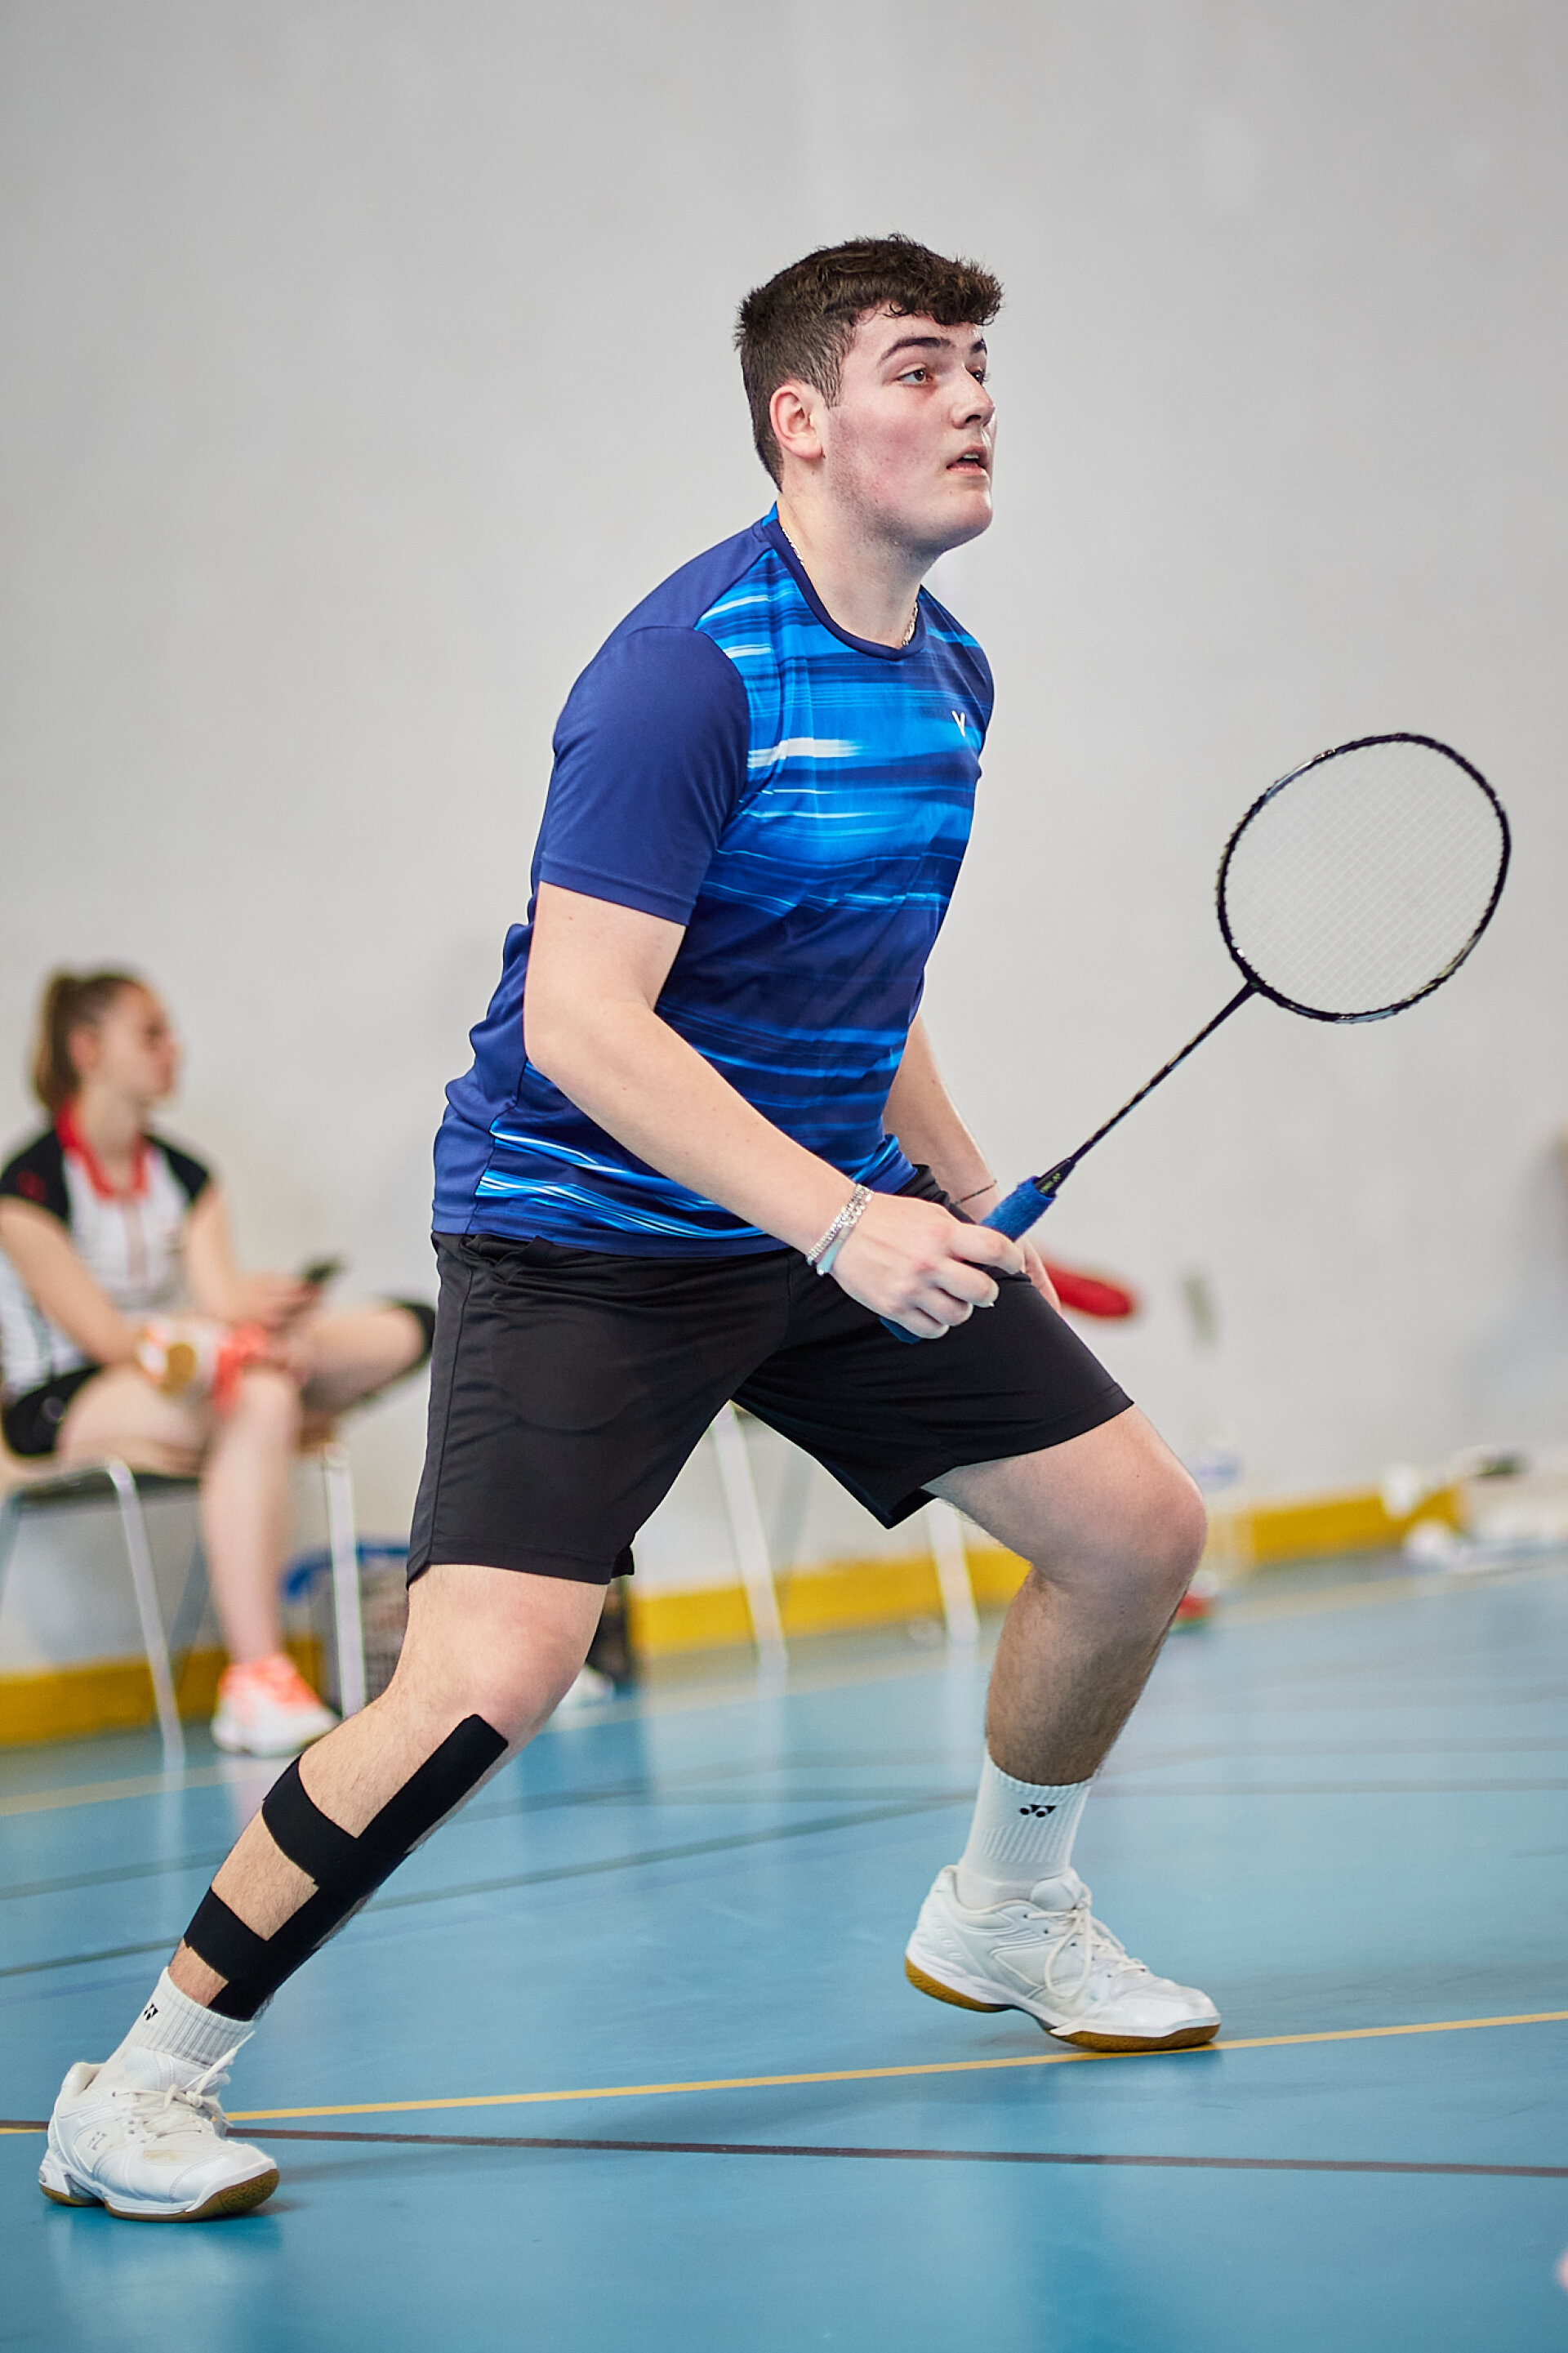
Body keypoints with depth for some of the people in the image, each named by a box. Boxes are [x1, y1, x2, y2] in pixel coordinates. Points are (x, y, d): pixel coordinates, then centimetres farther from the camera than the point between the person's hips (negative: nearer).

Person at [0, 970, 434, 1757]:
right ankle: (256, 1682, -45)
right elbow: (105, 1337, -16)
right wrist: (240, 1317, -29)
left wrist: (261, 1324, -29)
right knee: (258, 1406, -39)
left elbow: (223, 1301, -4)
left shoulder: (184, 1177, 10)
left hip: (172, 1393, 6)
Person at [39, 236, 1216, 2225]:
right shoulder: (687, 667, -20)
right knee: (489, 1677, -23)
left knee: (1136, 1531, 7)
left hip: (838, 1217, 8)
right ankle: (147, 2081, -5)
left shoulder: (947, 673, 8)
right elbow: (578, 1021, -27)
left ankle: (1003, 1915, 34)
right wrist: (841, 1224, -33)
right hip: (583, 1230, -8)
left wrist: (971, 1204, 20)